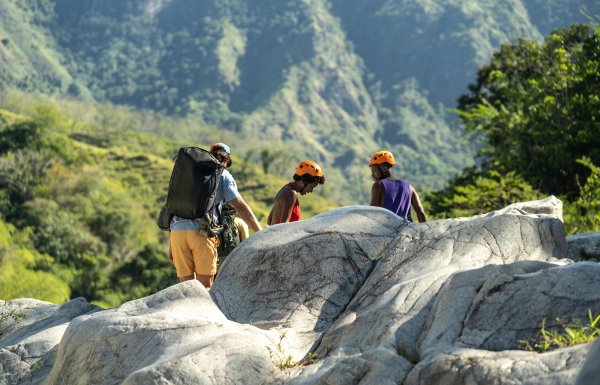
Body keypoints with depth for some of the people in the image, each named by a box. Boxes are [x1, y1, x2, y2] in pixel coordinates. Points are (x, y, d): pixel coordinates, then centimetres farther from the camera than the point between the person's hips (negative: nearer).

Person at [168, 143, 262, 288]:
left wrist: (170, 245, 23)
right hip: (202, 232, -4)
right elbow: (240, 206, 3)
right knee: (205, 287, -2)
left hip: (177, 231, 4)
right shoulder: (222, 174, 12)